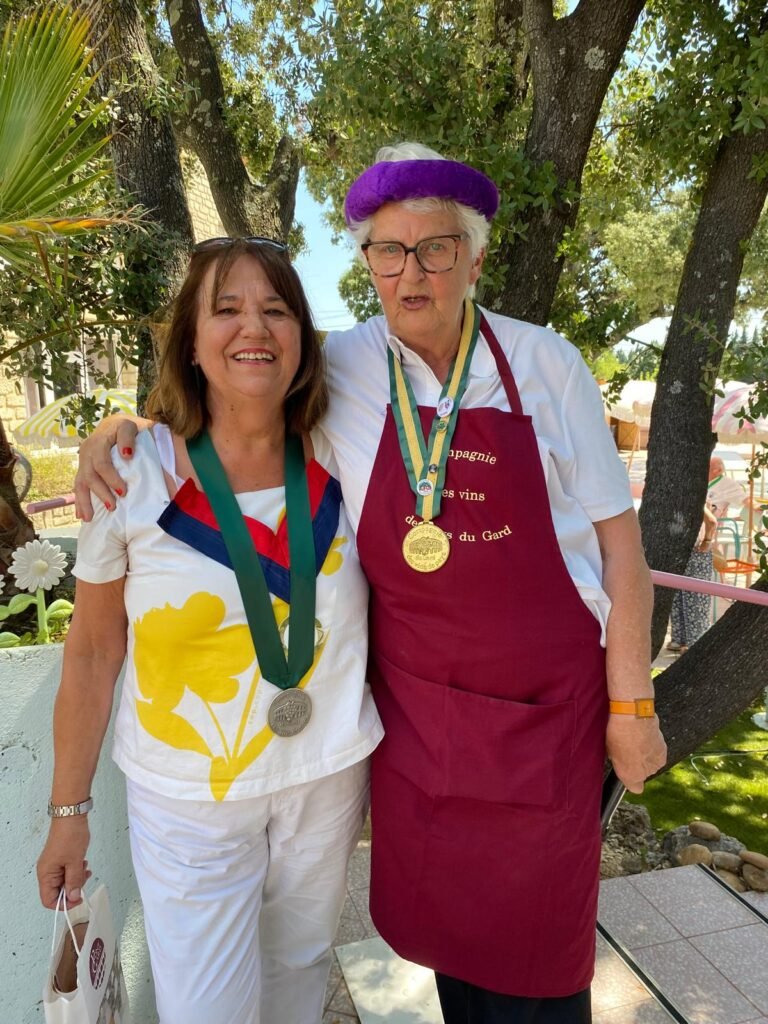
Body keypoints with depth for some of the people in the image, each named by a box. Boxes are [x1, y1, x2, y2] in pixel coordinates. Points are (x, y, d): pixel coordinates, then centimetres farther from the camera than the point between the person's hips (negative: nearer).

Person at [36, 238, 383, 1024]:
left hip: (331, 776, 3)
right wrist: (69, 809, 0)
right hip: (187, 797, -2)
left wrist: (385, 757, 9)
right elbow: (92, 653, -6)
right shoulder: (132, 473, -15)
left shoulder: (338, 460, -7)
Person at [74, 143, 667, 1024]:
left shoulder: (544, 363, -5)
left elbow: (616, 536, -3)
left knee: (539, 935, 13)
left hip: (546, 699, -1)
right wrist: (121, 428, -7)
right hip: (413, 697, 1)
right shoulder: (340, 368, -3)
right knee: (441, 917, 18)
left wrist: (631, 704, -4)